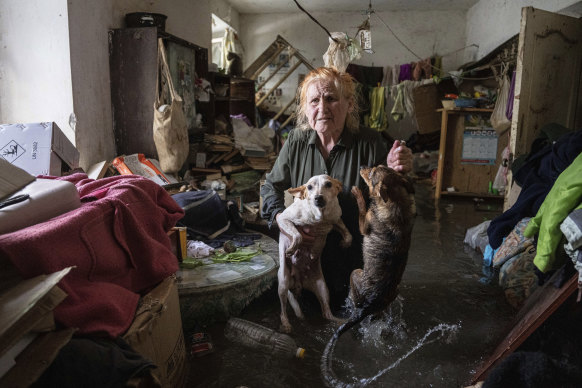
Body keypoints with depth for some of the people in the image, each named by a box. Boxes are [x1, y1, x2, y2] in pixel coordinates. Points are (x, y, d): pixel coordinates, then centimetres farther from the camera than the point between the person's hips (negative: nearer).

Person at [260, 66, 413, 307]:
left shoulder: (370, 143, -14)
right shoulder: (296, 141, -7)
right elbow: (272, 188, 0)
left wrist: (395, 172, -32)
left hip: (354, 257, -2)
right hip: (304, 249, 2)